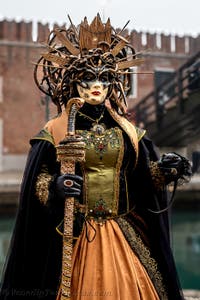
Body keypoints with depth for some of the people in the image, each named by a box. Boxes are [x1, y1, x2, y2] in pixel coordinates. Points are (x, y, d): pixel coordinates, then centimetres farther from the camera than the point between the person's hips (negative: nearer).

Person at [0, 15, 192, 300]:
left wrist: (165, 169, -12)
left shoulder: (127, 131, 7)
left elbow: (148, 174, 7)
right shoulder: (55, 131, -4)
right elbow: (37, 181, -4)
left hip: (124, 234, 3)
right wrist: (55, 186, -23)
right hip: (75, 233, -3)